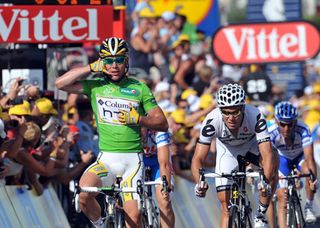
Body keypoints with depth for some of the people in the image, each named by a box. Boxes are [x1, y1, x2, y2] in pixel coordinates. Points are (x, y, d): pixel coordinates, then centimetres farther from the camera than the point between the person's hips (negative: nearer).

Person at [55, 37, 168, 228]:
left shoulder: (139, 88, 6)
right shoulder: (96, 85, 6)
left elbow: (162, 123, 5)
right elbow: (61, 83, -5)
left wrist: (137, 118, -13)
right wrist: (92, 68, -7)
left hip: (132, 159, 0)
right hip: (106, 159, 0)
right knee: (84, 193, -27)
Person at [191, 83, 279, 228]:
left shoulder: (255, 117, -37)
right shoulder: (212, 120, -36)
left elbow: (267, 154, -43)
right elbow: (198, 158, -35)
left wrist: (266, 183, -59)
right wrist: (199, 182, -55)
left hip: (251, 145, -1)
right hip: (227, 150, 1)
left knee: (273, 161, -33)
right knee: (227, 208, -6)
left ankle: (261, 214, -17)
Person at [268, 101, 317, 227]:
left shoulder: (303, 130, -37)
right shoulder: (272, 133, -34)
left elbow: (309, 158, -42)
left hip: (300, 156, -1)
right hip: (282, 158, 1)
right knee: (282, 198, -11)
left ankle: (309, 206, -9)